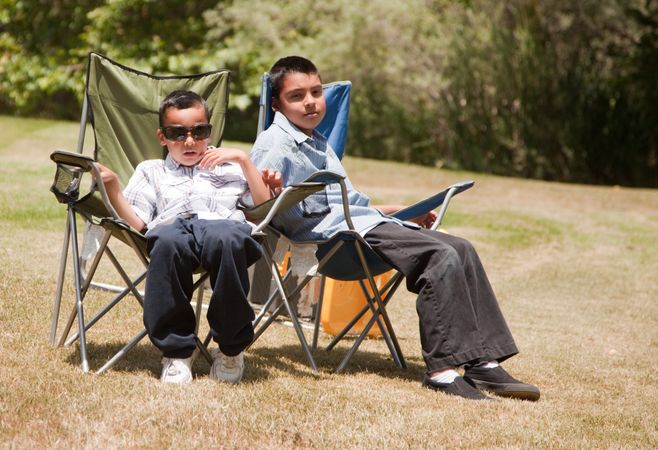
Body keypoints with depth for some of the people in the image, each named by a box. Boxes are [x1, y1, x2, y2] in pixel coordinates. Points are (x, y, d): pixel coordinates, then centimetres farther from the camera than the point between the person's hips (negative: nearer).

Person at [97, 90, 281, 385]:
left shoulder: (229, 168, 36)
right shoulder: (151, 171, 36)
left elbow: (264, 207, 22)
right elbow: (136, 222, 20)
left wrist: (243, 159, 17)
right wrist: (112, 187, 5)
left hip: (223, 223, 0)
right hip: (172, 225, 0)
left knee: (227, 238, -41)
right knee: (167, 241, -41)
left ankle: (231, 347, -25)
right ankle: (176, 350, -30)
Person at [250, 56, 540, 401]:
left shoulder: (320, 144, 29)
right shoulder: (275, 145, -2)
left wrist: (402, 211, 30)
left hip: (361, 220, 10)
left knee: (461, 249, -3)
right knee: (442, 256, -23)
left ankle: (483, 363, -6)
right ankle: (443, 369, -23)